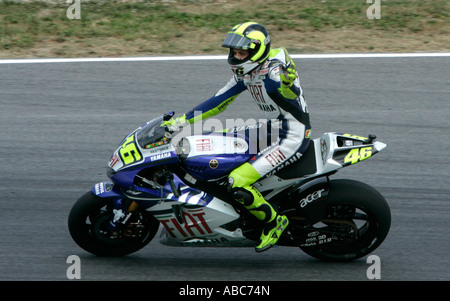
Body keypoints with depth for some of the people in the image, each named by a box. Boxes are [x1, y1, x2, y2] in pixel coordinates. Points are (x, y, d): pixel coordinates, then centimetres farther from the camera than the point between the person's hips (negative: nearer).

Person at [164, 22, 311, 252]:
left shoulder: (274, 70, -22)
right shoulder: (245, 73, 6)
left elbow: (292, 94, -40)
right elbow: (219, 101, 11)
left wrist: (288, 81, -63)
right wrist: (183, 120, 7)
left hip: (292, 138, -10)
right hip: (273, 130, 10)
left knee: (236, 183, -19)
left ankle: (273, 222, 2)